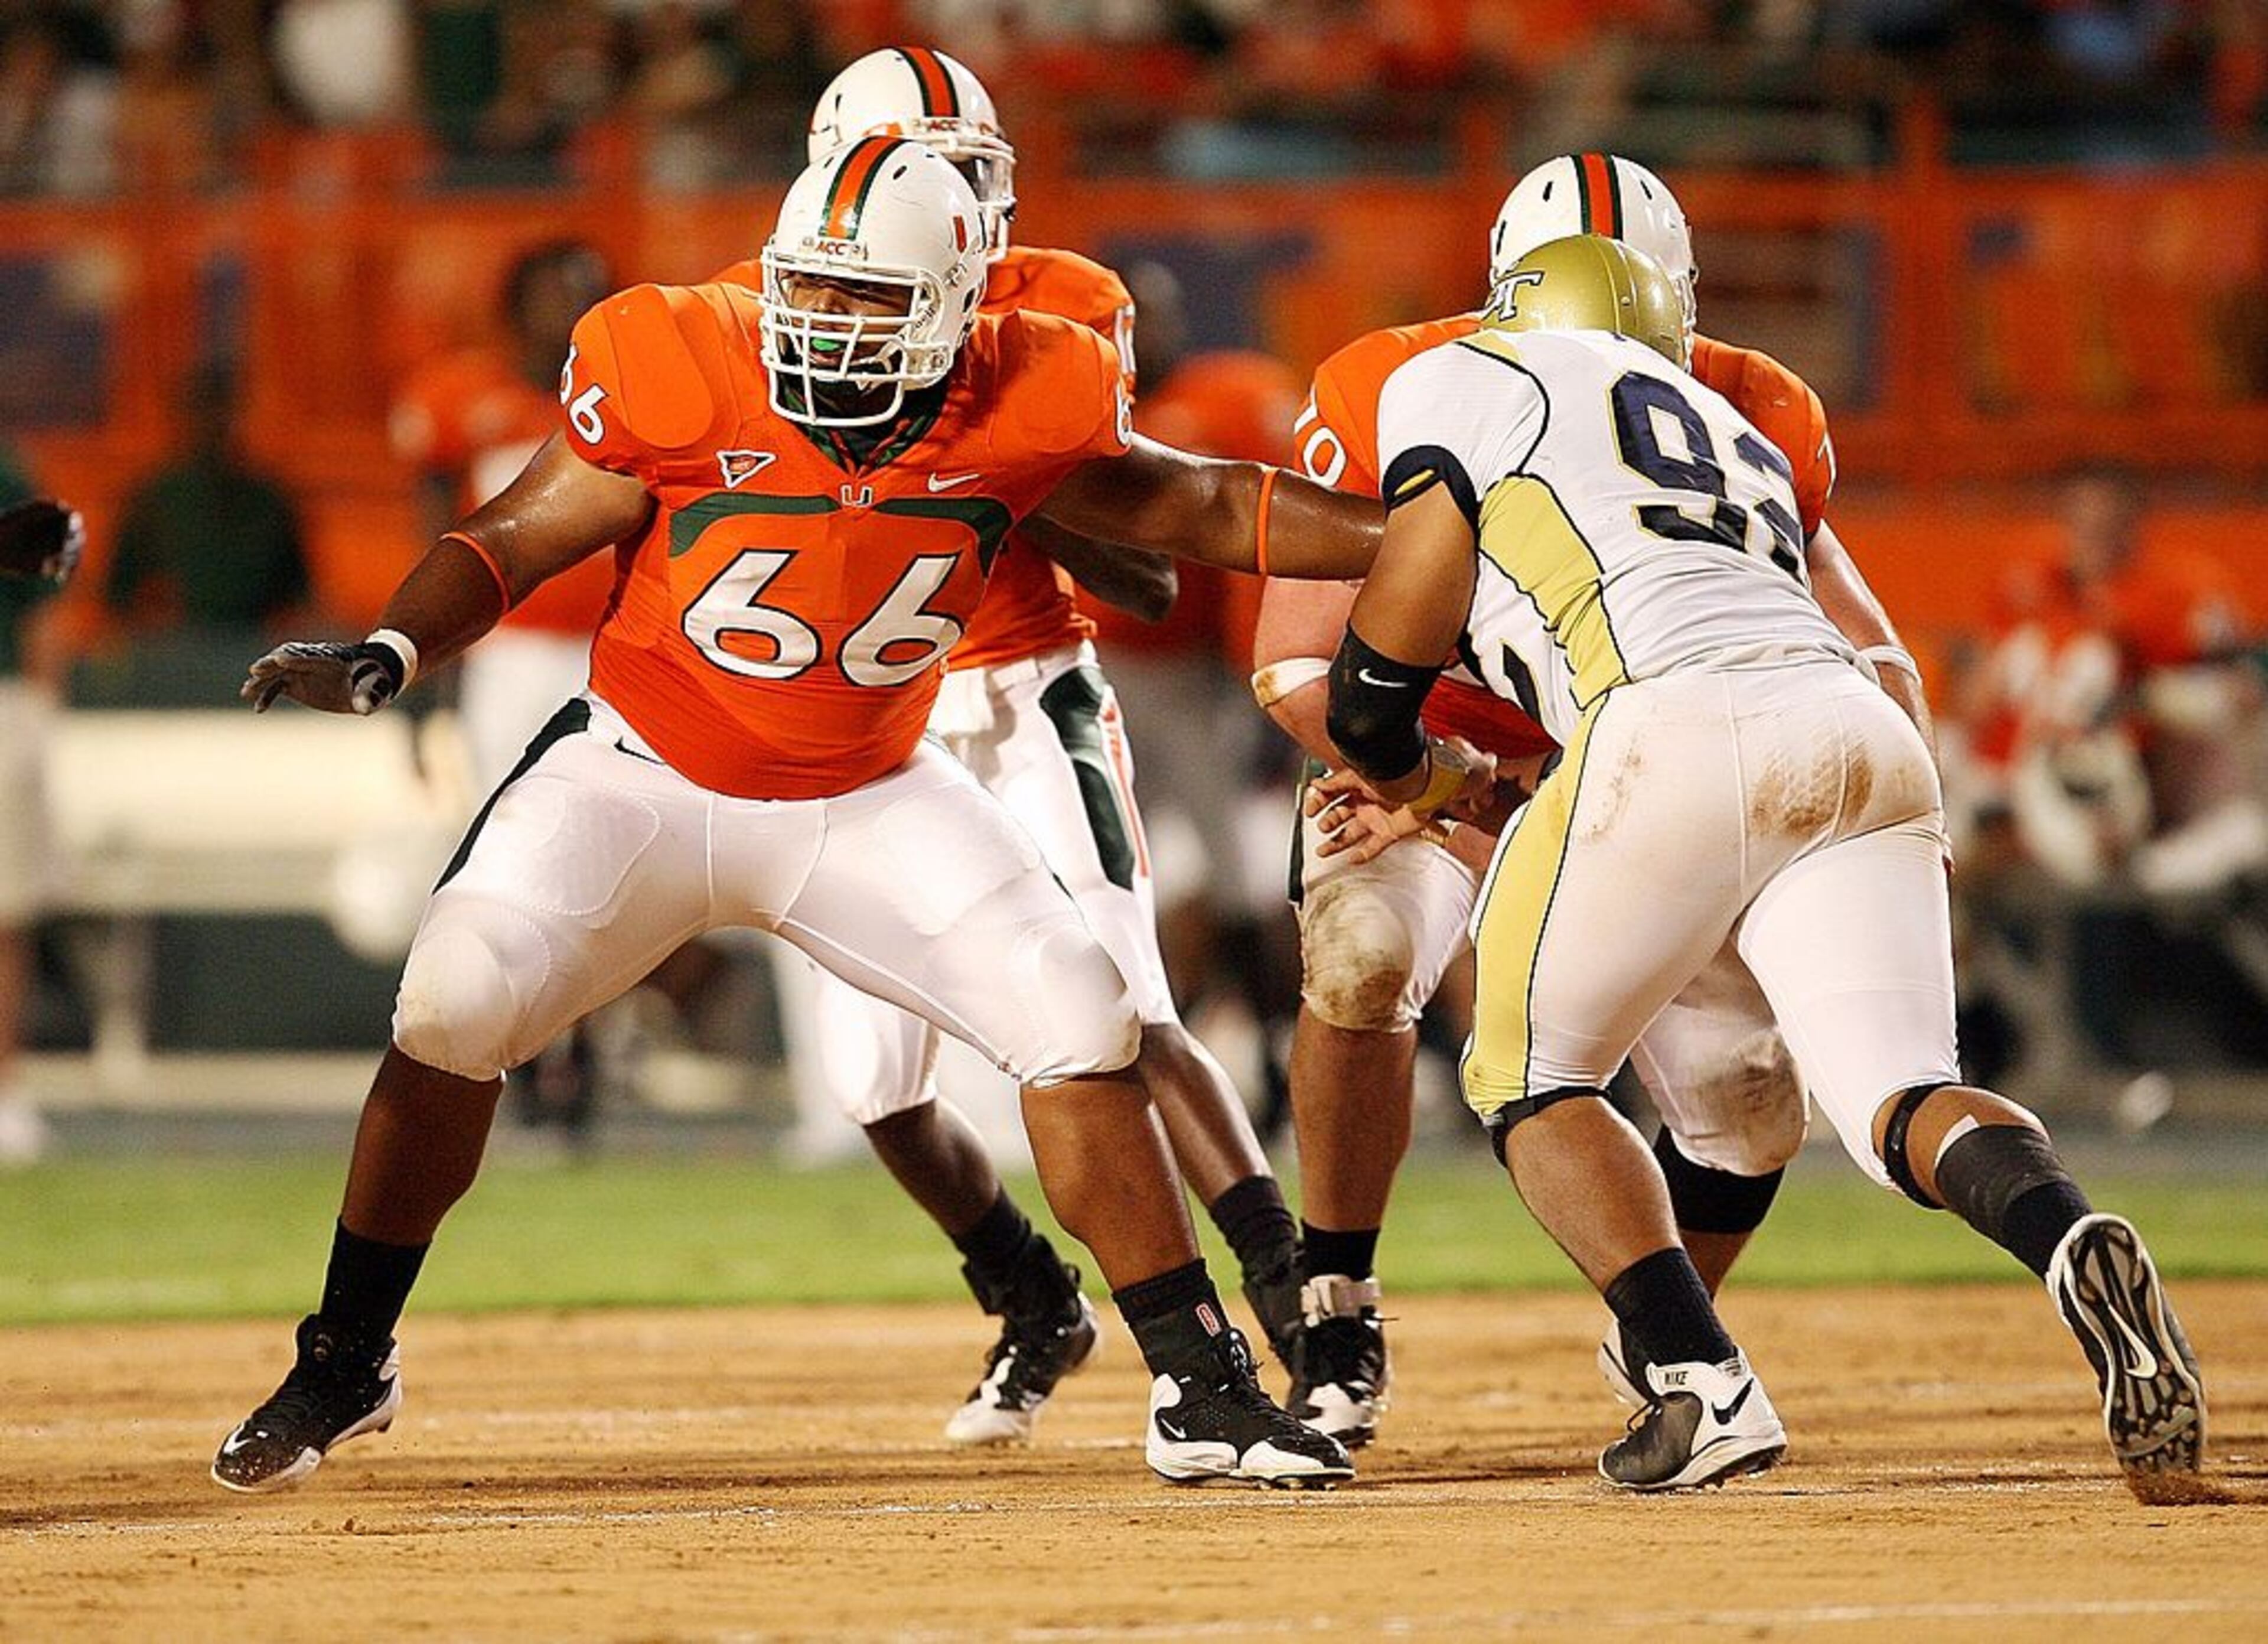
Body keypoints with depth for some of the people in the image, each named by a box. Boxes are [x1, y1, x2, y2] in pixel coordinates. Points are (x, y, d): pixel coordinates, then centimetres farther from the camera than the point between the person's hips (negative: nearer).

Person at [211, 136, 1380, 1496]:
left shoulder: (1019, 416, -14)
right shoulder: (683, 380, -21)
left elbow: (1205, 510, 0)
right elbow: (516, 541, -13)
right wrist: (385, 658, -29)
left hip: (869, 799, 2)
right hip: (646, 773, -2)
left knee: (1082, 1027, -10)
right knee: (455, 1007, -18)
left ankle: (1205, 1395, 3)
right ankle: (345, 1367, 2)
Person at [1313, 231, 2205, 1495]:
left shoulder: (1462, 382, 21)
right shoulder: (1741, 448, 38)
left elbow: (1410, 608, 12)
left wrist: (1401, 763, 33)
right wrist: (1458, 789, 48)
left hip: (1680, 727, -5)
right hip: (1867, 740, 5)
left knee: (1531, 1078, 13)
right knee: (1901, 1101, 0)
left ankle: (1706, 1390, -6)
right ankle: (2073, 1240, -33)